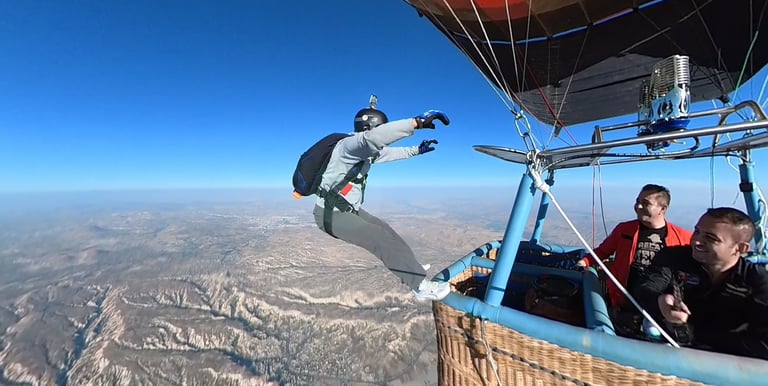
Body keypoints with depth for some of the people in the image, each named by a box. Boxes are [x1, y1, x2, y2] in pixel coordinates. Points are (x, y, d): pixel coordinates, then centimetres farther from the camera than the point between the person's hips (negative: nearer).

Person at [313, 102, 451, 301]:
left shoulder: (366, 150, 7)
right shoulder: (349, 144, -21)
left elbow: (388, 152, 24)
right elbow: (373, 137, -43)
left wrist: (417, 150, 22)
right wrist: (417, 122, -47)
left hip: (348, 209, 10)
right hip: (331, 214, -10)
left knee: (385, 230, 15)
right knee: (380, 238, -16)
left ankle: (411, 267, 29)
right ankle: (420, 285, -8)